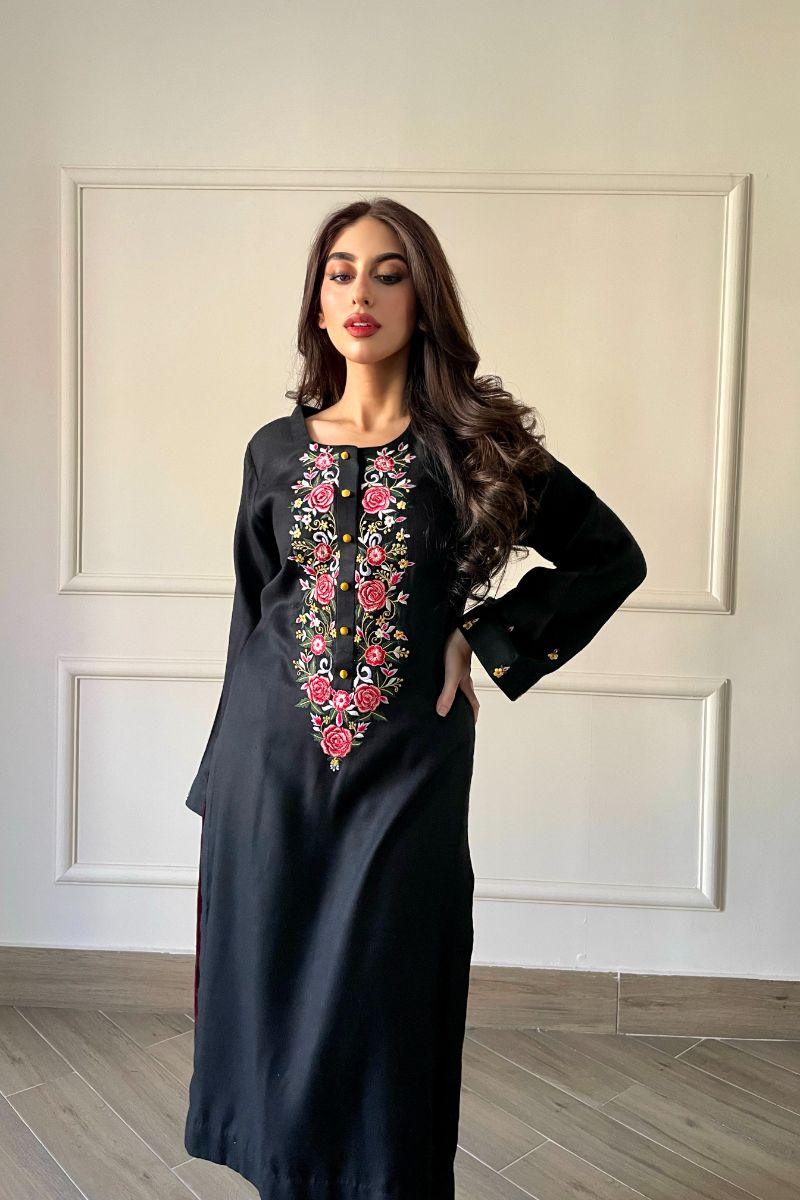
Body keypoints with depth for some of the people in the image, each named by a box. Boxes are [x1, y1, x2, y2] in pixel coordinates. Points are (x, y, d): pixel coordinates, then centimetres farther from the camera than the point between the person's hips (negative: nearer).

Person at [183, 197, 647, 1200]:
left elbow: (614, 557, 5)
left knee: (380, 1015, 6)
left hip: (406, 771, -2)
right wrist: (222, 786, 11)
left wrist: (485, 637, -4)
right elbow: (252, 615, 11)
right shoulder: (276, 449, 6)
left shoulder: (472, 443, -1)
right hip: (273, 768, 3)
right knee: (271, 1001, 12)